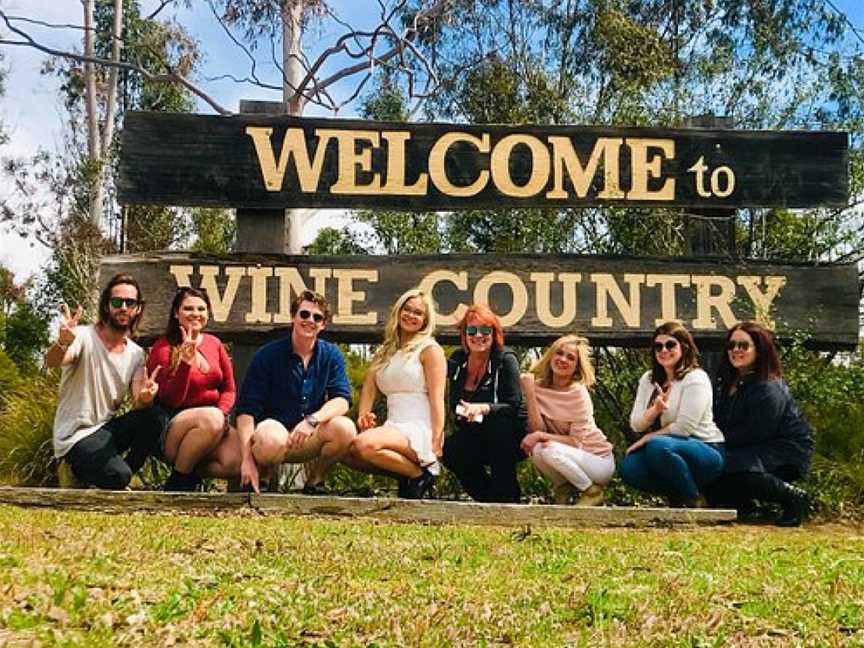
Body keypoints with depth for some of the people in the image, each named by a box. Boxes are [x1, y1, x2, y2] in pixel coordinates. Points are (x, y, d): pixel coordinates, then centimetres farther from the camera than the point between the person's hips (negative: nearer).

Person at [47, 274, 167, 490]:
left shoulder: (136, 353, 5)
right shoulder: (84, 336, -11)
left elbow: (137, 404, -5)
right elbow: (51, 362, -31)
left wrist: (145, 398, -31)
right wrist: (62, 343, -55)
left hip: (107, 429, 5)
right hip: (76, 436, -5)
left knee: (155, 417, -22)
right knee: (118, 475, -30)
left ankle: (123, 474, -2)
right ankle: (76, 470, 4)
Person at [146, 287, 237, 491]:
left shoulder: (214, 343, 10)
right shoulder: (163, 348, -4)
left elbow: (229, 389, 13)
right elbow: (171, 400, -12)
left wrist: (221, 413, -9)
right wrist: (185, 362, -25)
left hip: (213, 417, 4)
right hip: (171, 426, -3)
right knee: (210, 418, -38)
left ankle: (194, 471, -1)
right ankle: (179, 480, -15)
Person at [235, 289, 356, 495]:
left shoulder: (331, 355, 2)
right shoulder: (268, 355, -7)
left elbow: (342, 400, -9)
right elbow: (247, 410, -11)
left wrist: (312, 420, -30)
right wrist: (247, 459, -21)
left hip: (309, 440, 3)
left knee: (344, 428, -27)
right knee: (273, 439, -38)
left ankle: (315, 479, 0)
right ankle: (257, 480, -3)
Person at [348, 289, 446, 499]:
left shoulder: (430, 349, 3)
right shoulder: (385, 352, 21)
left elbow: (437, 399, -5)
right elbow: (369, 388, 11)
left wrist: (436, 443, -14)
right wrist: (363, 417, -10)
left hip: (420, 429, -6)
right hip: (393, 428, 7)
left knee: (365, 444, -31)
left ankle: (421, 473, -8)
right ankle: (404, 474, 1)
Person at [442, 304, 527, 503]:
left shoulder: (506, 359, -11)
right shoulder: (457, 359, 3)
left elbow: (513, 406, -19)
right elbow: (454, 405, 9)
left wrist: (483, 408, -34)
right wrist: (463, 411, -13)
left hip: (509, 437, -3)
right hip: (474, 438, 4)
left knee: (498, 423, -35)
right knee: (449, 451, -24)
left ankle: (506, 494, -19)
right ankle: (489, 496, -1)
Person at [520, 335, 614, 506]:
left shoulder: (578, 392, -19)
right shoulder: (539, 386, -6)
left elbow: (577, 441, -18)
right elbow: (537, 430, -16)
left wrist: (540, 435, -25)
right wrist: (529, 393, -23)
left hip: (598, 459, -4)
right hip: (570, 456, 4)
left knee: (551, 450, -29)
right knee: (535, 448, -23)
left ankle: (592, 491, -4)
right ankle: (563, 488, 5)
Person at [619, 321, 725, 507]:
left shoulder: (695, 378, -10)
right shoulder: (648, 379, 9)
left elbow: (684, 427, -19)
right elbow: (636, 425, 1)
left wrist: (647, 438, -11)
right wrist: (655, 410, -18)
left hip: (705, 452, -6)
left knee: (658, 446, -35)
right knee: (629, 467, -22)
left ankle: (695, 501, -12)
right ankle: (677, 497, 3)